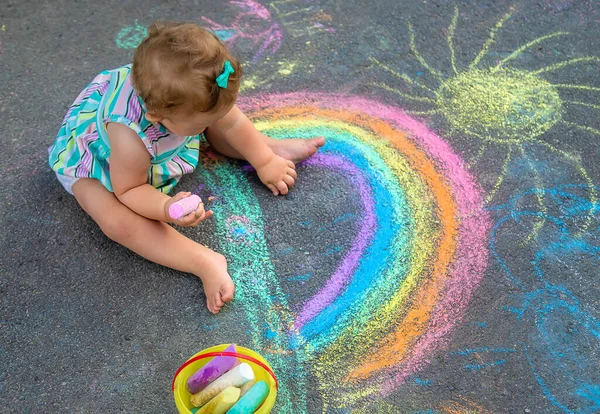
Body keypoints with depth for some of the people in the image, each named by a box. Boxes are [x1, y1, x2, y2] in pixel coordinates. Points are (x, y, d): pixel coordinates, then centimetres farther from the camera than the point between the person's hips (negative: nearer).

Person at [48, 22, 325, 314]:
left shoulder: (196, 93, -32)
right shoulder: (130, 139, -46)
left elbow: (232, 122, -13)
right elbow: (128, 190, -29)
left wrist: (265, 161, -4)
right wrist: (167, 209, -47)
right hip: (94, 161, -5)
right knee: (119, 222, -30)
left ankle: (275, 148, 10)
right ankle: (205, 263, -29)